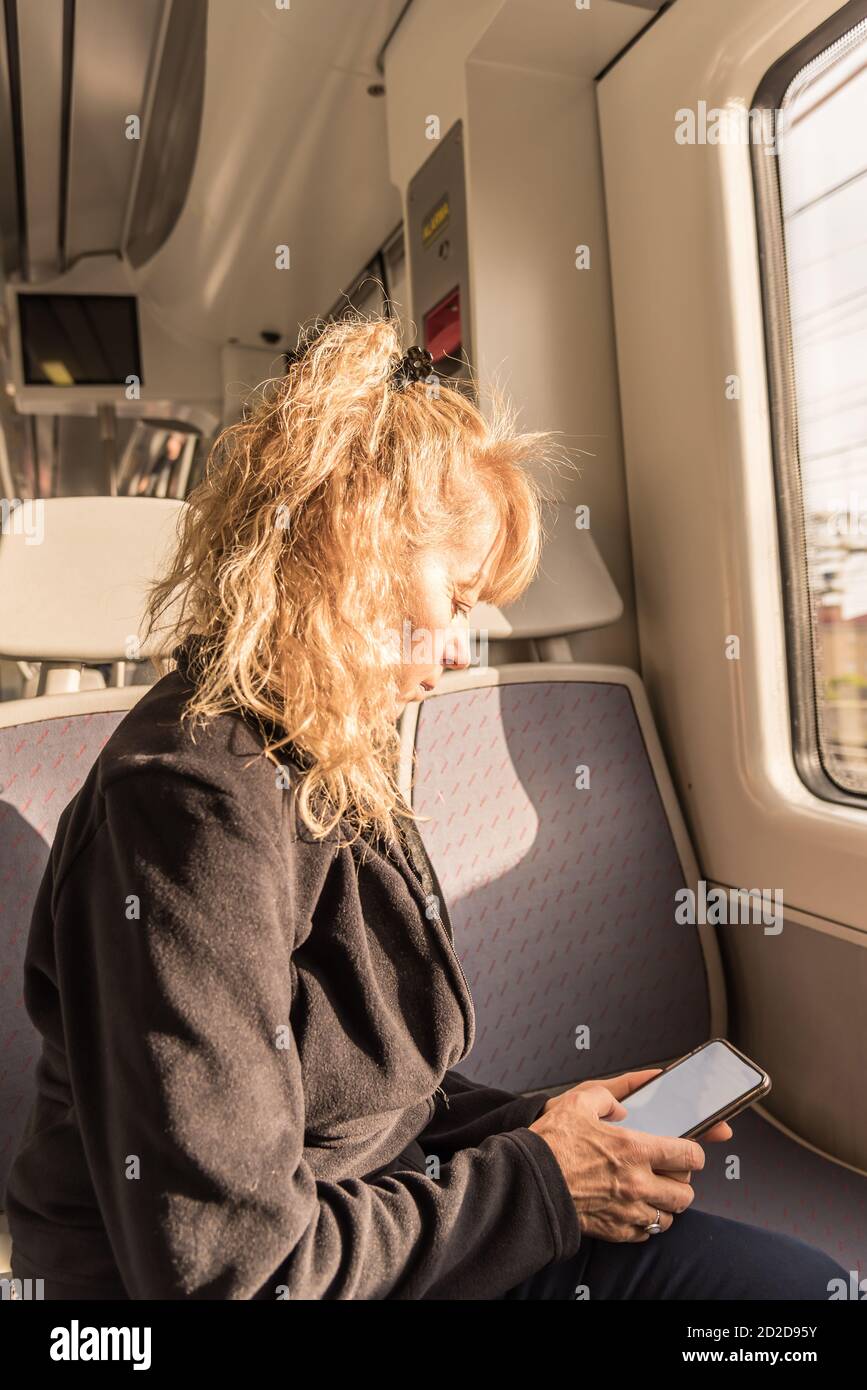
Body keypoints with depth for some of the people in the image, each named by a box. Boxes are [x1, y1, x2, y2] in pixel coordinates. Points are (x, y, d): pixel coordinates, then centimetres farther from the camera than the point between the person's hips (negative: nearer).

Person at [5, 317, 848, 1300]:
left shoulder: (327, 767, 5)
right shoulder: (196, 797, -25)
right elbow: (226, 1270, -24)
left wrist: (526, 1125, -1)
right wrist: (535, 1185, -15)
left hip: (374, 1212, 7)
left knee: (797, 1273, -1)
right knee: (787, 1277, -10)